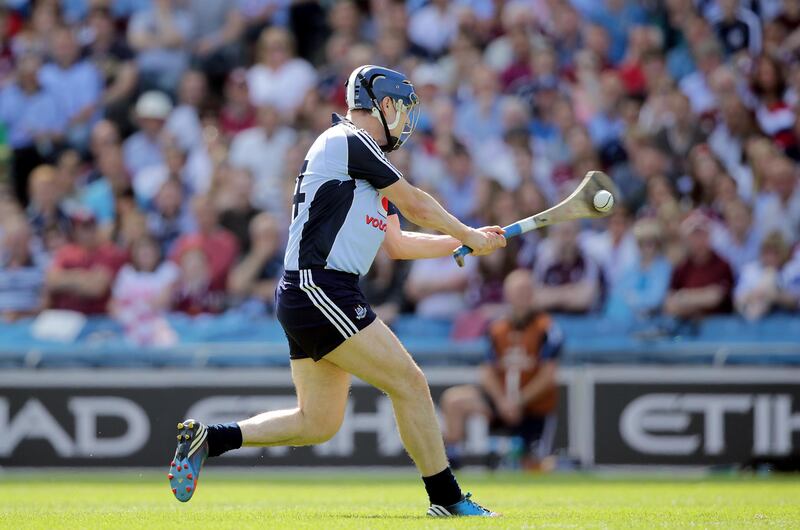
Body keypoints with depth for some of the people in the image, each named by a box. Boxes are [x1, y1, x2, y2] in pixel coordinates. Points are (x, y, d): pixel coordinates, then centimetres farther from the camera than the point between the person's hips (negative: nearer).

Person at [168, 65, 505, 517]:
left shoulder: (368, 165, 22)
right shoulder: (349, 143, -7)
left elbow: (397, 243, 28)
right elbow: (416, 205, -2)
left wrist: (464, 241, 26)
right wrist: (468, 237, 12)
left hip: (304, 299, 10)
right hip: (321, 290, -10)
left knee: (318, 423, 11)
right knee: (410, 384, -9)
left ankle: (207, 438, 13)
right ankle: (447, 498, -5)